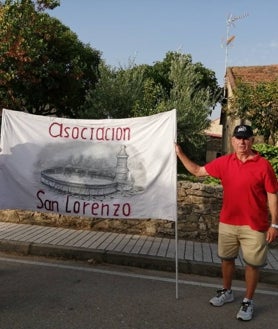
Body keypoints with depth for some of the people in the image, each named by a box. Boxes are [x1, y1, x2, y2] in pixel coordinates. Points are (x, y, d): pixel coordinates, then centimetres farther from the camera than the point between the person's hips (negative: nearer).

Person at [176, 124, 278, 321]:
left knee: (252, 264, 7)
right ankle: (226, 292, 38)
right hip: (227, 223, 4)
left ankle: (248, 302, 24)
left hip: (254, 226, -4)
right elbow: (197, 171, 8)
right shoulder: (224, 162, -1)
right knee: (226, 259, 17)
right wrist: (180, 154, 2)